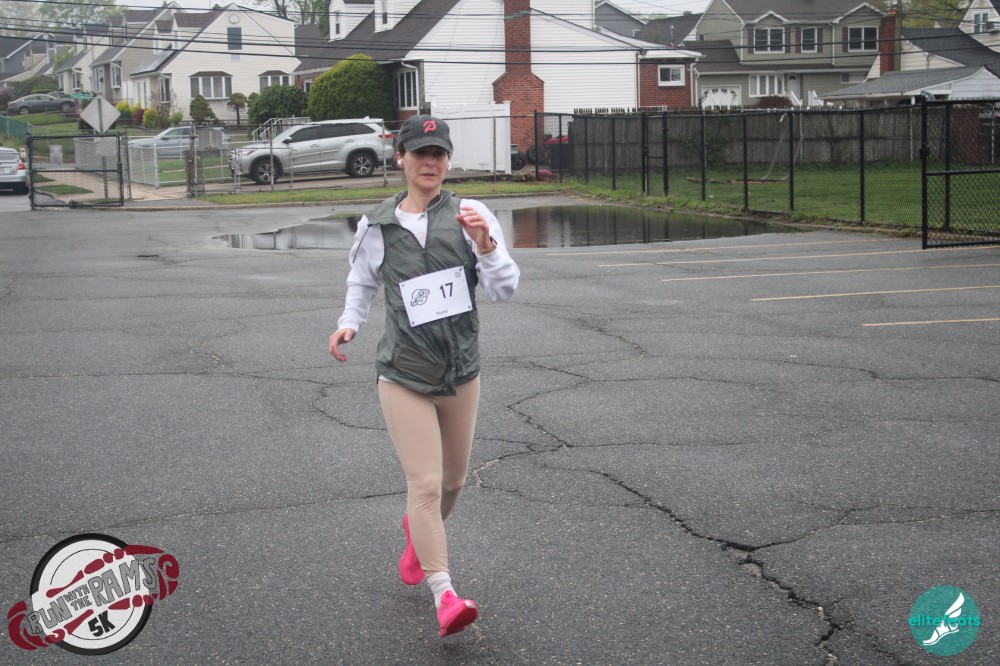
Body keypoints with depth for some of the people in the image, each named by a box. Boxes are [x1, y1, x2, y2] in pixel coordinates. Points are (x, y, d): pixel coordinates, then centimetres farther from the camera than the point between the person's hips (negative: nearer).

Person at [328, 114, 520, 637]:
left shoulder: (470, 215, -6)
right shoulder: (376, 226, -1)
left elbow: (505, 290, -11)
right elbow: (362, 280, 18)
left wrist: (485, 245, -27)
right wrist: (350, 321, 2)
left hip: (461, 374, 2)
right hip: (404, 377, -2)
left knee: (452, 481, 19)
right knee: (426, 483, -12)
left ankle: (418, 532, 50)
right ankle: (444, 594, -9)